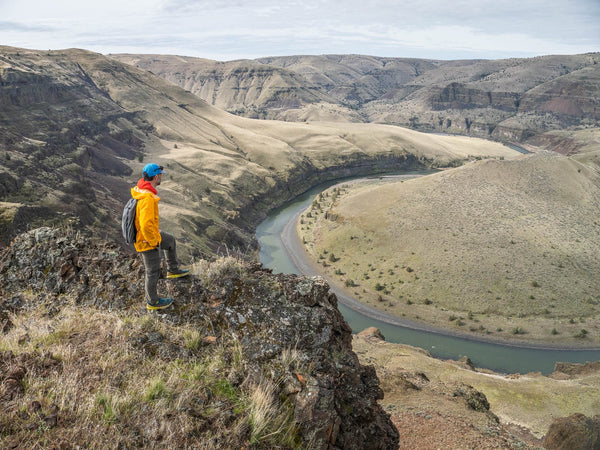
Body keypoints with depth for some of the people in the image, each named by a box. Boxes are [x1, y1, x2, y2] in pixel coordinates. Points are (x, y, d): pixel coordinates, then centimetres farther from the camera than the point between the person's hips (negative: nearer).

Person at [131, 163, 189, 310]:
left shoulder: (140, 190, -2)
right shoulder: (147, 198, -33)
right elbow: (146, 224, -37)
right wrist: (153, 241, -22)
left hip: (152, 234, 9)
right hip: (148, 241, -9)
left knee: (170, 241, 30)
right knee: (153, 271, 8)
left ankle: (173, 270, 47)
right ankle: (152, 302, 27)